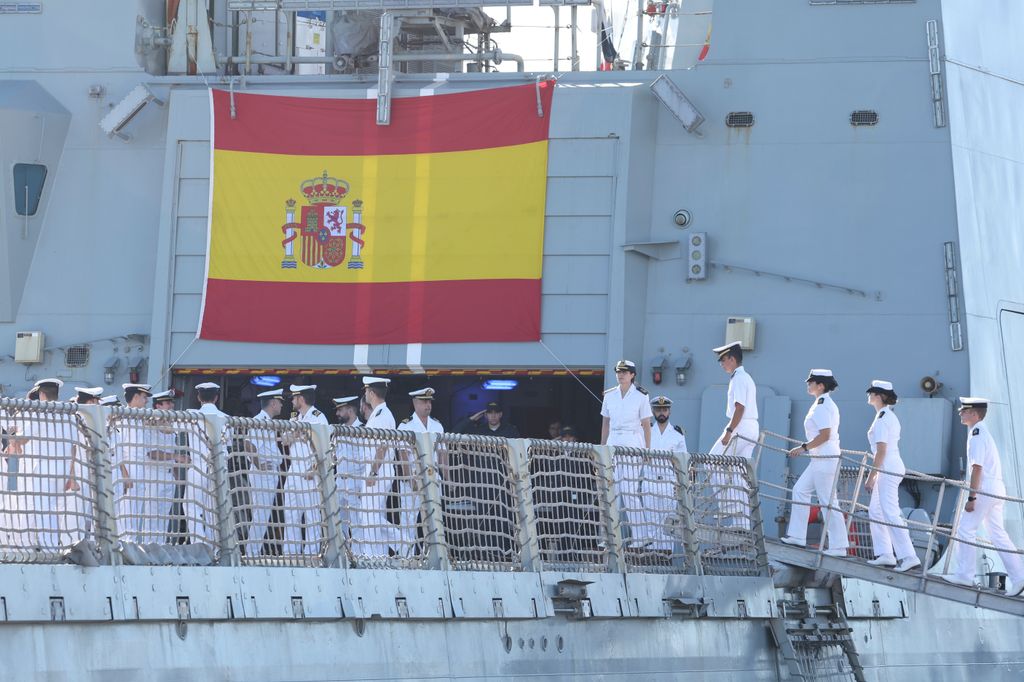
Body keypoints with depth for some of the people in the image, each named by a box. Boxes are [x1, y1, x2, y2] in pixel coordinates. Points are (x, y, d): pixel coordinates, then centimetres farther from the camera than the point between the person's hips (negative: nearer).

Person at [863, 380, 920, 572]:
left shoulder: (882, 418, -14)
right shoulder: (890, 416, 15)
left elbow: (881, 450, -19)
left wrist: (871, 477, -18)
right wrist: (876, 474, 25)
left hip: (888, 470, -10)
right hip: (894, 468, 10)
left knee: (891, 514, -12)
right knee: (875, 510, 16)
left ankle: (909, 557, -17)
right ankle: (885, 554, 17)